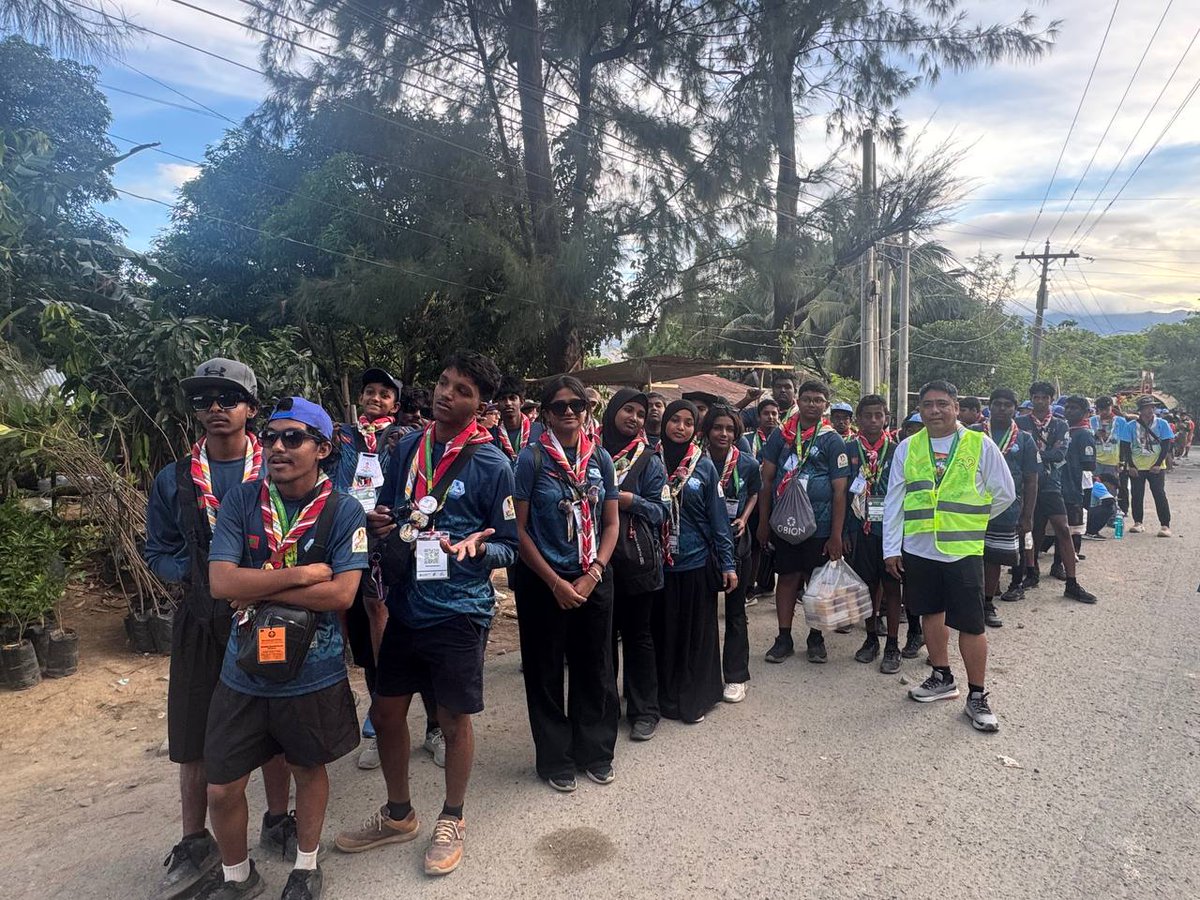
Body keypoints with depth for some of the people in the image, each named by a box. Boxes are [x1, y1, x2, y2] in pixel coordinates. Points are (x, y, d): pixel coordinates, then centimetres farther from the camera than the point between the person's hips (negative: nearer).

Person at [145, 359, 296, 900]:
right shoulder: (173, 481, 3)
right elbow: (158, 552, 6)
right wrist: (199, 572, -11)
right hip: (202, 625, 2)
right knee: (194, 743, 9)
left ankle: (277, 823, 34)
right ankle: (194, 847, 29)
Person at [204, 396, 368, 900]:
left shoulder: (344, 512, -12)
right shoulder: (240, 503, -5)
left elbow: (341, 594, -20)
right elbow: (221, 581, -15)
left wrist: (258, 589, -17)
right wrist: (302, 574, -20)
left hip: (313, 675, -2)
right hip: (243, 674, 2)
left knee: (308, 768, 19)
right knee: (221, 787, 12)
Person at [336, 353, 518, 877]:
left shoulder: (491, 464, -11)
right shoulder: (407, 447, 3)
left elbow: (508, 547, -6)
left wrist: (474, 547, -26)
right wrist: (380, 524, -7)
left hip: (459, 612, -5)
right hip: (405, 605, 5)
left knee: (453, 719, 10)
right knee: (385, 713, 15)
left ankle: (451, 821, 35)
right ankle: (398, 815, 40)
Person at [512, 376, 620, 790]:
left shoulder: (600, 458, 2)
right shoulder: (532, 459, -9)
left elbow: (611, 524, 5)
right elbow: (519, 528, -9)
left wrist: (592, 575, -8)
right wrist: (555, 582, -11)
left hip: (593, 579, 3)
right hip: (542, 581, -3)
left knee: (595, 668, 13)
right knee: (546, 673, 8)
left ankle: (595, 751, 33)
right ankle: (555, 759, 28)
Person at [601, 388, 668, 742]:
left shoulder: (649, 460, 2)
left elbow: (660, 510, -2)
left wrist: (630, 500, -16)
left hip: (637, 556, -2)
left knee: (637, 633, 6)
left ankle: (644, 710, 17)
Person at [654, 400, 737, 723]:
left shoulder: (704, 465, 0)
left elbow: (718, 517, 1)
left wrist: (728, 563, -2)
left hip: (697, 562, 0)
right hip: (658, 561, 1)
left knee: (697, 633, 8)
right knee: (663, 632, 10)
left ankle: (694, 699, 22)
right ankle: (666, 697, 25)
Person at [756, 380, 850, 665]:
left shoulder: (832, 440, -1)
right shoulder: (781, 436, 5)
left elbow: (839, 490, -4)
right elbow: (766, 480, 7)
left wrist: (836, 534, -9)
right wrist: (763, 522, 3)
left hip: (820, 526, -1)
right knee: (787, 577, 8)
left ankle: (816, 638, 24)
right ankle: (784, 638, 19)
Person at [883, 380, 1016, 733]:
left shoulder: (980, 445, -2)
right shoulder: (907, 449, 4)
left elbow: (1004, 493, 7)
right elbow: (894, 501, 4)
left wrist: (969, 520, 9)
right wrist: (891, 548, 2)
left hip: (964, 550, -3)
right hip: (918, 548, 3)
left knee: (971, 624, 0)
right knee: (931, 612, 16)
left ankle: (977, 697, 15)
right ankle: (942, 678, 34)